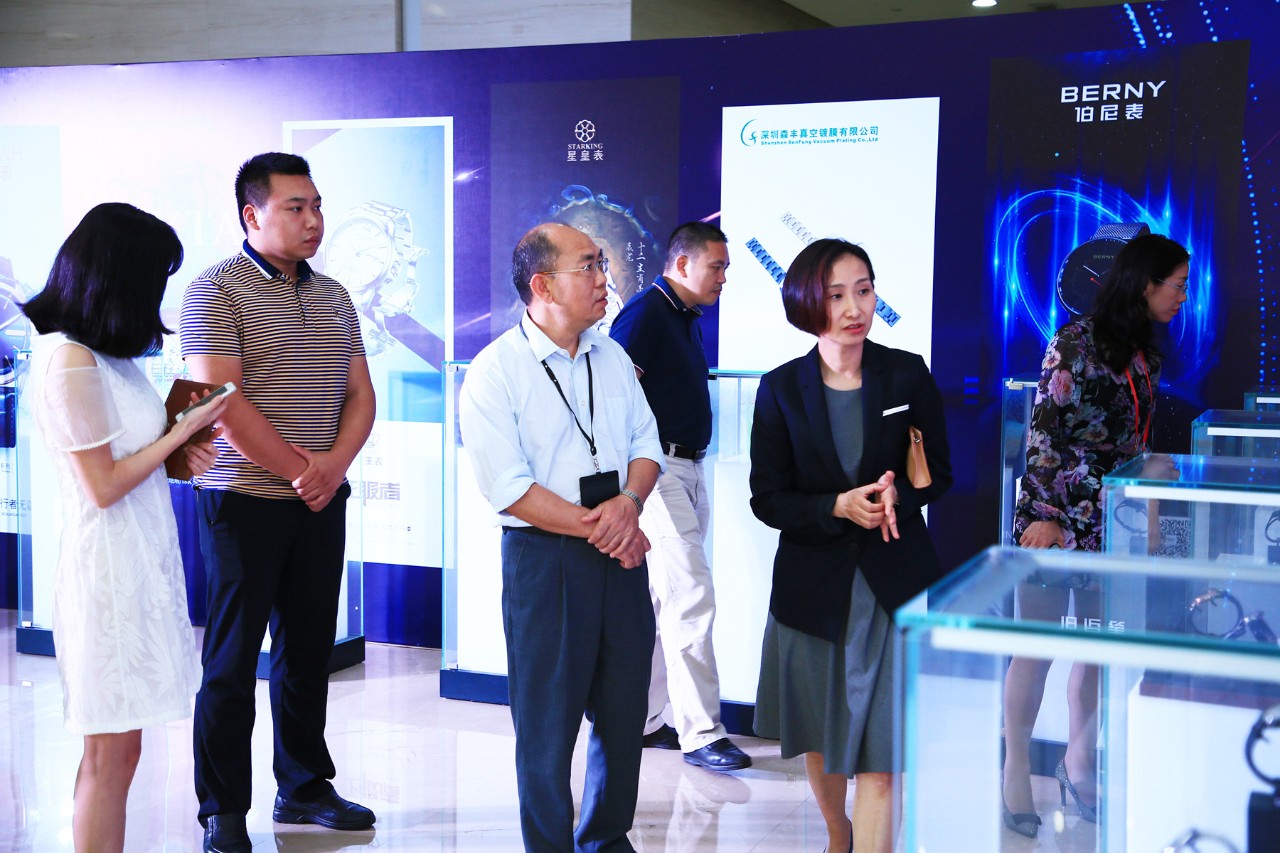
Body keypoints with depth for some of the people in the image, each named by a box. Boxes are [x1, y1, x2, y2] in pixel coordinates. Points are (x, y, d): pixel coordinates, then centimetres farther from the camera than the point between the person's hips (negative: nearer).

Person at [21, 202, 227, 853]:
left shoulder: (108, 354, 11)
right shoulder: (69, 360, -16)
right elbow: (103, 486, -16)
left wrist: (180, 451, 3)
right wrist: (184, 430, -8)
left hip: (142, 558, 9)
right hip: (108, 564, -9)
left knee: (118, 746, 13)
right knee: (111, 750, 0)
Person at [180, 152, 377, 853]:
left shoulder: (333, 296, 12)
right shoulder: (216, 290, -7)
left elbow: (360, 396, 10)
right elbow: (223, 404, -16)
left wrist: (333, 465, -8)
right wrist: (300, 469, -13)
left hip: (321, 503, 6)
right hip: (244, 500, -6)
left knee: (310, 649, 12)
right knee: (232, 659, 1)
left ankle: (304, 786, 26)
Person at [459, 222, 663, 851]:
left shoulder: (611, 357, 10)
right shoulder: (494, 372, -10)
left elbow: (646, 442, 10)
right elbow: (509, 487, -16)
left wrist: (629, 502, -11)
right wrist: (598, 529, -15)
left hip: (621, 553, 6)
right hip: (544, 559, -6)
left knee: (623, 710, 14)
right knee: (547, 722, 5)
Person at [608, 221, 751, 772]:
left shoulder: (687, 319, 17)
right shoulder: (644, 314, -11)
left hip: (689, 468, 9)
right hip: (658, 468, -9)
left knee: (663, 600, 12)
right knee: (692, 595, -11)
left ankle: (640, 720, 20)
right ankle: (701, 733, -6)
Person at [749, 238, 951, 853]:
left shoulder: (908, 375, -2)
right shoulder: (781, 390, -3)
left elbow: (939, 473, 4)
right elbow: (767, 499, -3)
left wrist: (897, 497, -17)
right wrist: (837, 508, -19)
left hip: (895, 585, -1)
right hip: (814, 585, 1)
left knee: (881, 755, -7)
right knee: (822, 737, 19)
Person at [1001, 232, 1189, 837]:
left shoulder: (1145, 355, 13)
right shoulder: (1076, 342, -10)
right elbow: (1043, 429, -13)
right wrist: (1043, 513, -18)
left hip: (1112, 521, 7)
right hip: (1056, 515, -7)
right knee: (1038, 645, 0)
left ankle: (1079, 764, 26)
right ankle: (1016, 773, 12)